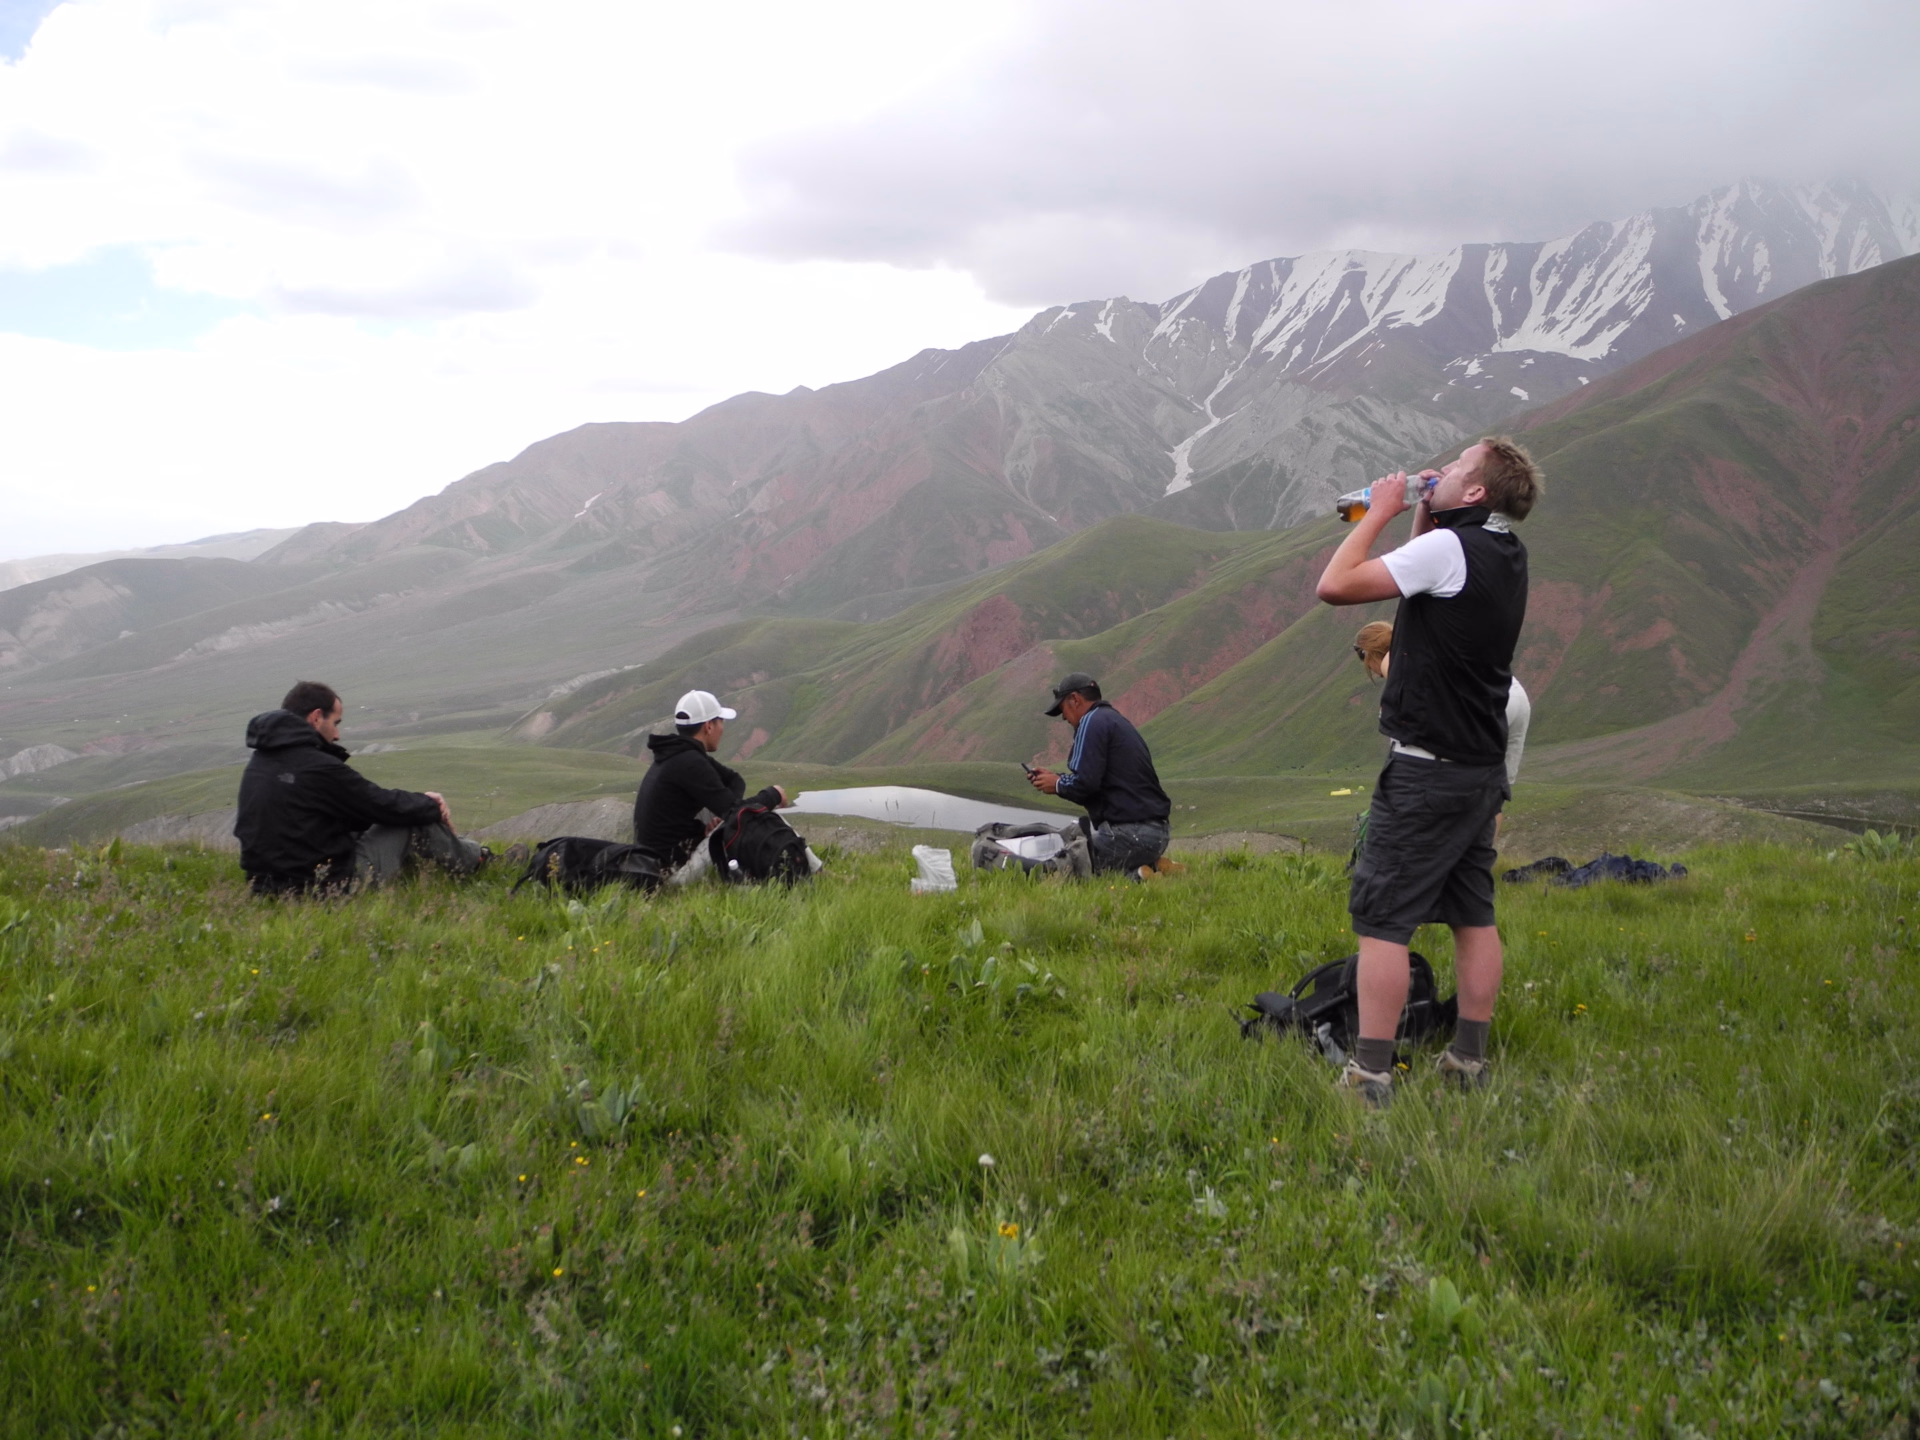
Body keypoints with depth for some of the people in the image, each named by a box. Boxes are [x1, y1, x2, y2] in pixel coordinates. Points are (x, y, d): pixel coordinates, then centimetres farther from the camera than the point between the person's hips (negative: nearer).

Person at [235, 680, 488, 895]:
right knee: (418, 822, 5)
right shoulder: (317, 767, -21)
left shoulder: (259, 762, 8)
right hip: (333, 883, -9)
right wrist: (431, 805, 10)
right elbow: (384, 806, -10)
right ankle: (477, 861, 27)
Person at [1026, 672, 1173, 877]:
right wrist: (1056, 778, 22)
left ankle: (1137, 877, -12)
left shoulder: (1093, 721, -7)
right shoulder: (1118, 721, 22)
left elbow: (1085, 783, -16)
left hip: (1128, 833, -9)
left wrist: (1058, 785, 4)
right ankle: (1152, 868, 7)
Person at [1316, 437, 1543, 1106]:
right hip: (1483, 768, 9)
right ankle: (1469, 1059, 20)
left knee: (1381, 918, -6)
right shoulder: (1507, 555, 9)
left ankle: (1370, 1075, -7)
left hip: (1427, 769, -9)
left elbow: (1336, 585, -19)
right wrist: (1421, 516, 14)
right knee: (1473, 915, 13)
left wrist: (1378, 511, -8)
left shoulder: (1450, 548, -17)